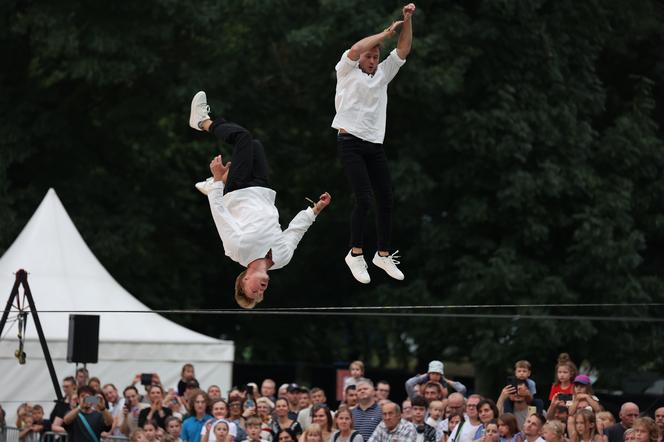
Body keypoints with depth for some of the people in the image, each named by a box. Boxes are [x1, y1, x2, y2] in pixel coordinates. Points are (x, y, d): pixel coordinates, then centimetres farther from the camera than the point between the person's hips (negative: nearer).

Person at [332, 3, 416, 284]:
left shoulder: (382, 74, 17)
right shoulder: (347, 72, 2)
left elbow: (403, 50, 12)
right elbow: (356, 49, -17)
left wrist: (407, 21, -1)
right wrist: (387, 32, -11)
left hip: (375, 145, 6)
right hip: (351, 143, -6)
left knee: (386, 200, 3)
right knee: (364, 200, -15)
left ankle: (384, 255, 14)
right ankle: (355, 254, -3)